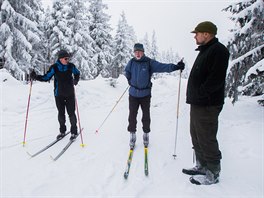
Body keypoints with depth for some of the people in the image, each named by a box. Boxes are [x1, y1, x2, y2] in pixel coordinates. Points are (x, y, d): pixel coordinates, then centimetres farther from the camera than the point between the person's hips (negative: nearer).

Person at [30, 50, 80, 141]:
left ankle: (74, 132, 15)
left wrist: (76, 79, -3)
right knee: (61, 113, 10)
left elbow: (77, 73, 14)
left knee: (71, 113, 0)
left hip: (70, 94, -1)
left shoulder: (71, 66, -4)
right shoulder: (54, 67, -6)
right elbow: (46, 77, 0)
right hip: (59, 94, 1)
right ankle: (62, 131, 27)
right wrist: (36, 77, -13)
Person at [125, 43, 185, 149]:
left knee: (146, 116, 9)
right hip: (133, 94, 2)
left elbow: (162, 67, -22)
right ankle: (132, 135, 22)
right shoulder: (131, 62, -2)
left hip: (145, 94, -1)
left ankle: (146, 133, 30)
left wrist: (175, 67, -35)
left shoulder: (149, 63, -10)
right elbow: (127, 72, 18)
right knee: (132, 116, 6)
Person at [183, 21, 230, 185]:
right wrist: (194, 96, 14)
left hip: (207, 105, -10)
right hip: (198, 104, 10)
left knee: (207, 140, 0)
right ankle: (202, 166, 33)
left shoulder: (218, 50, -12)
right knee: (197, 136, 18)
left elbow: (216, 78, -23)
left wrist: (200, 93, -17)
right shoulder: (205, 51, 19)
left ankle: (213, 173, 16)